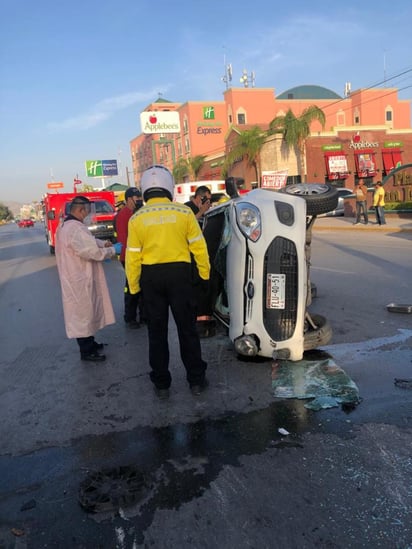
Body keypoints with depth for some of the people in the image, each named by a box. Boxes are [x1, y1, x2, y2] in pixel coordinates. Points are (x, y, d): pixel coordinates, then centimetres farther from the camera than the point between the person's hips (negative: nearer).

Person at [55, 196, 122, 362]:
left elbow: (87, 241, 19)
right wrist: (113, 250, -8)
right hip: (80, 279, -10)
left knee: (86, 311, 21)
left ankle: (89, 343, 35)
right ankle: (86, 351, 13)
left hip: (75, 277, 10)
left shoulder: (65, 226, 10)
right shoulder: (76, 228, -24)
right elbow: (94, 252, -23)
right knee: (83, 313, 1)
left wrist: (103, 243, 4)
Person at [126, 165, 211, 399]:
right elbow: (199, 247, -3)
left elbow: (133, 257, -2)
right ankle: (196, 380, 19)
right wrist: (205, 274, 8)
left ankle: (161, 383, 20)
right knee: (187, 328, 11)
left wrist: (134, 287, 6)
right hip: (179, 273, -1)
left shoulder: (137, 219, -3)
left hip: (151, 277, 1)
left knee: (157, 331, 12)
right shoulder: (184, 212, -5)